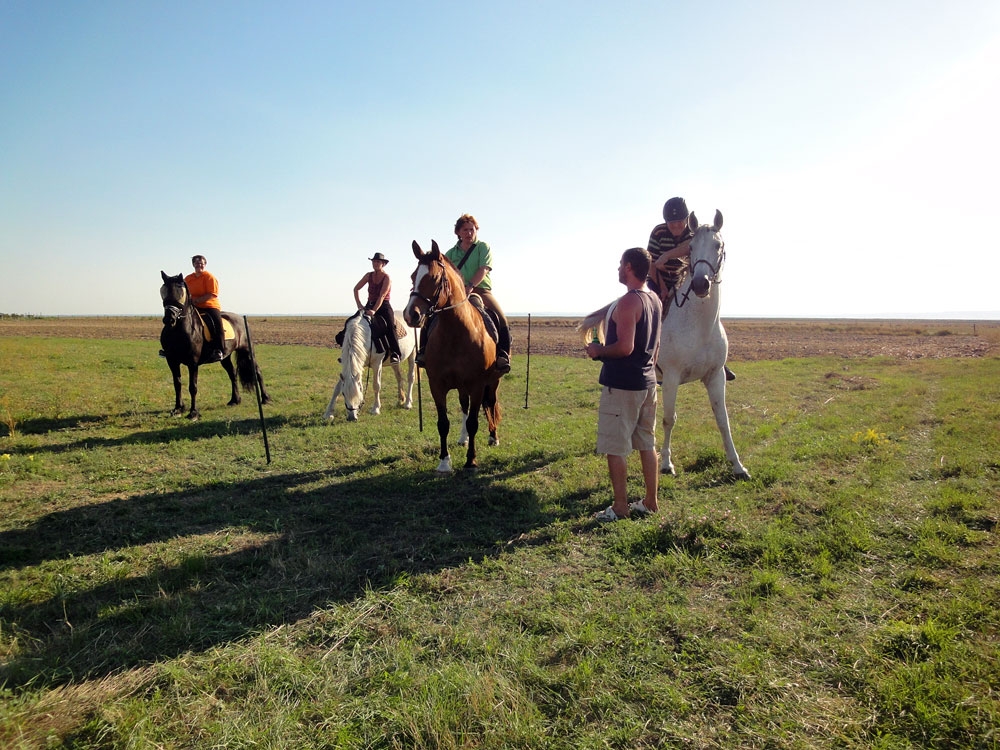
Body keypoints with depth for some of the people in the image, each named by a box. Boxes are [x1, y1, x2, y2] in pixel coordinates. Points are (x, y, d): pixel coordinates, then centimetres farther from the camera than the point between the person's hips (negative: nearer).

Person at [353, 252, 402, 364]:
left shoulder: (387, 278, -8)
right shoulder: (369, 275, 6)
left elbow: (382, 296, -18)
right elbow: (356, 289, 9)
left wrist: (374, 310, -29)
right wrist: (359, 304, -4)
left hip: (384, 306, -5)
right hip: (370, 305, 5)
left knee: (390, 326, -28)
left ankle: (395, 354, -30)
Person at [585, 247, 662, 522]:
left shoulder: (628, 302, -18)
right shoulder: (655, 301, 10)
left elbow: (625, 347, -26)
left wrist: (598, 350, -10)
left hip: (621, 385, -9)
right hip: (647, 382, 9)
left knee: (615, 447, 0)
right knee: (647, 444, 15)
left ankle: (620, 507, 7)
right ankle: (650, 502, 24)